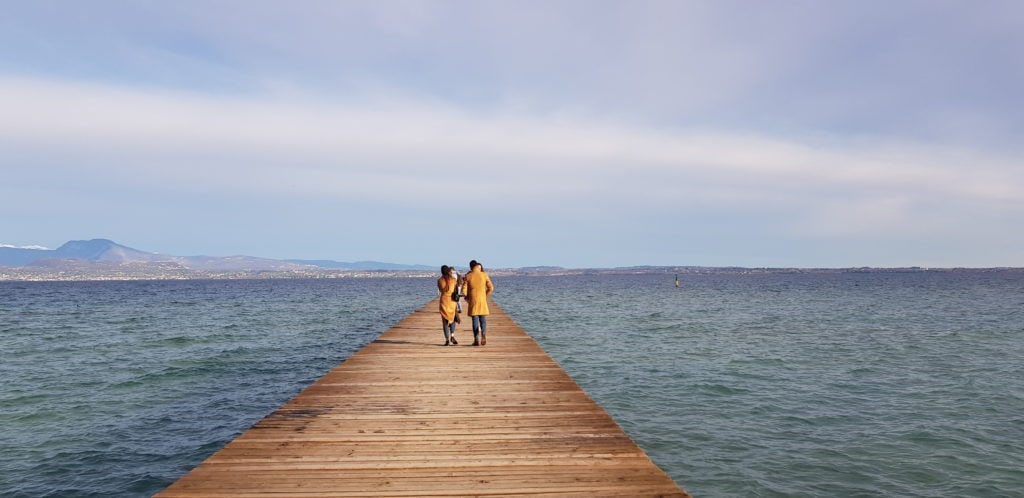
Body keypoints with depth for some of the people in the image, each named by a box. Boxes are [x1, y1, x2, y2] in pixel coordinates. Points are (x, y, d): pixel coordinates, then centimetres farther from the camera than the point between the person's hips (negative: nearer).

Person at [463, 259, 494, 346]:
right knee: (483, 320, 9)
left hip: (473, 301, -1)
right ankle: (483, 335, -17)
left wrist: (467, 298, 14)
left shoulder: (468, 276, -3)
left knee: (475, 321, 5)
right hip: (482, 300, 1)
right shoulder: (484, 275, -1)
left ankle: (477, 340, 4)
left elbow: (464, 289, -3)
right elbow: (491, 288, 0)